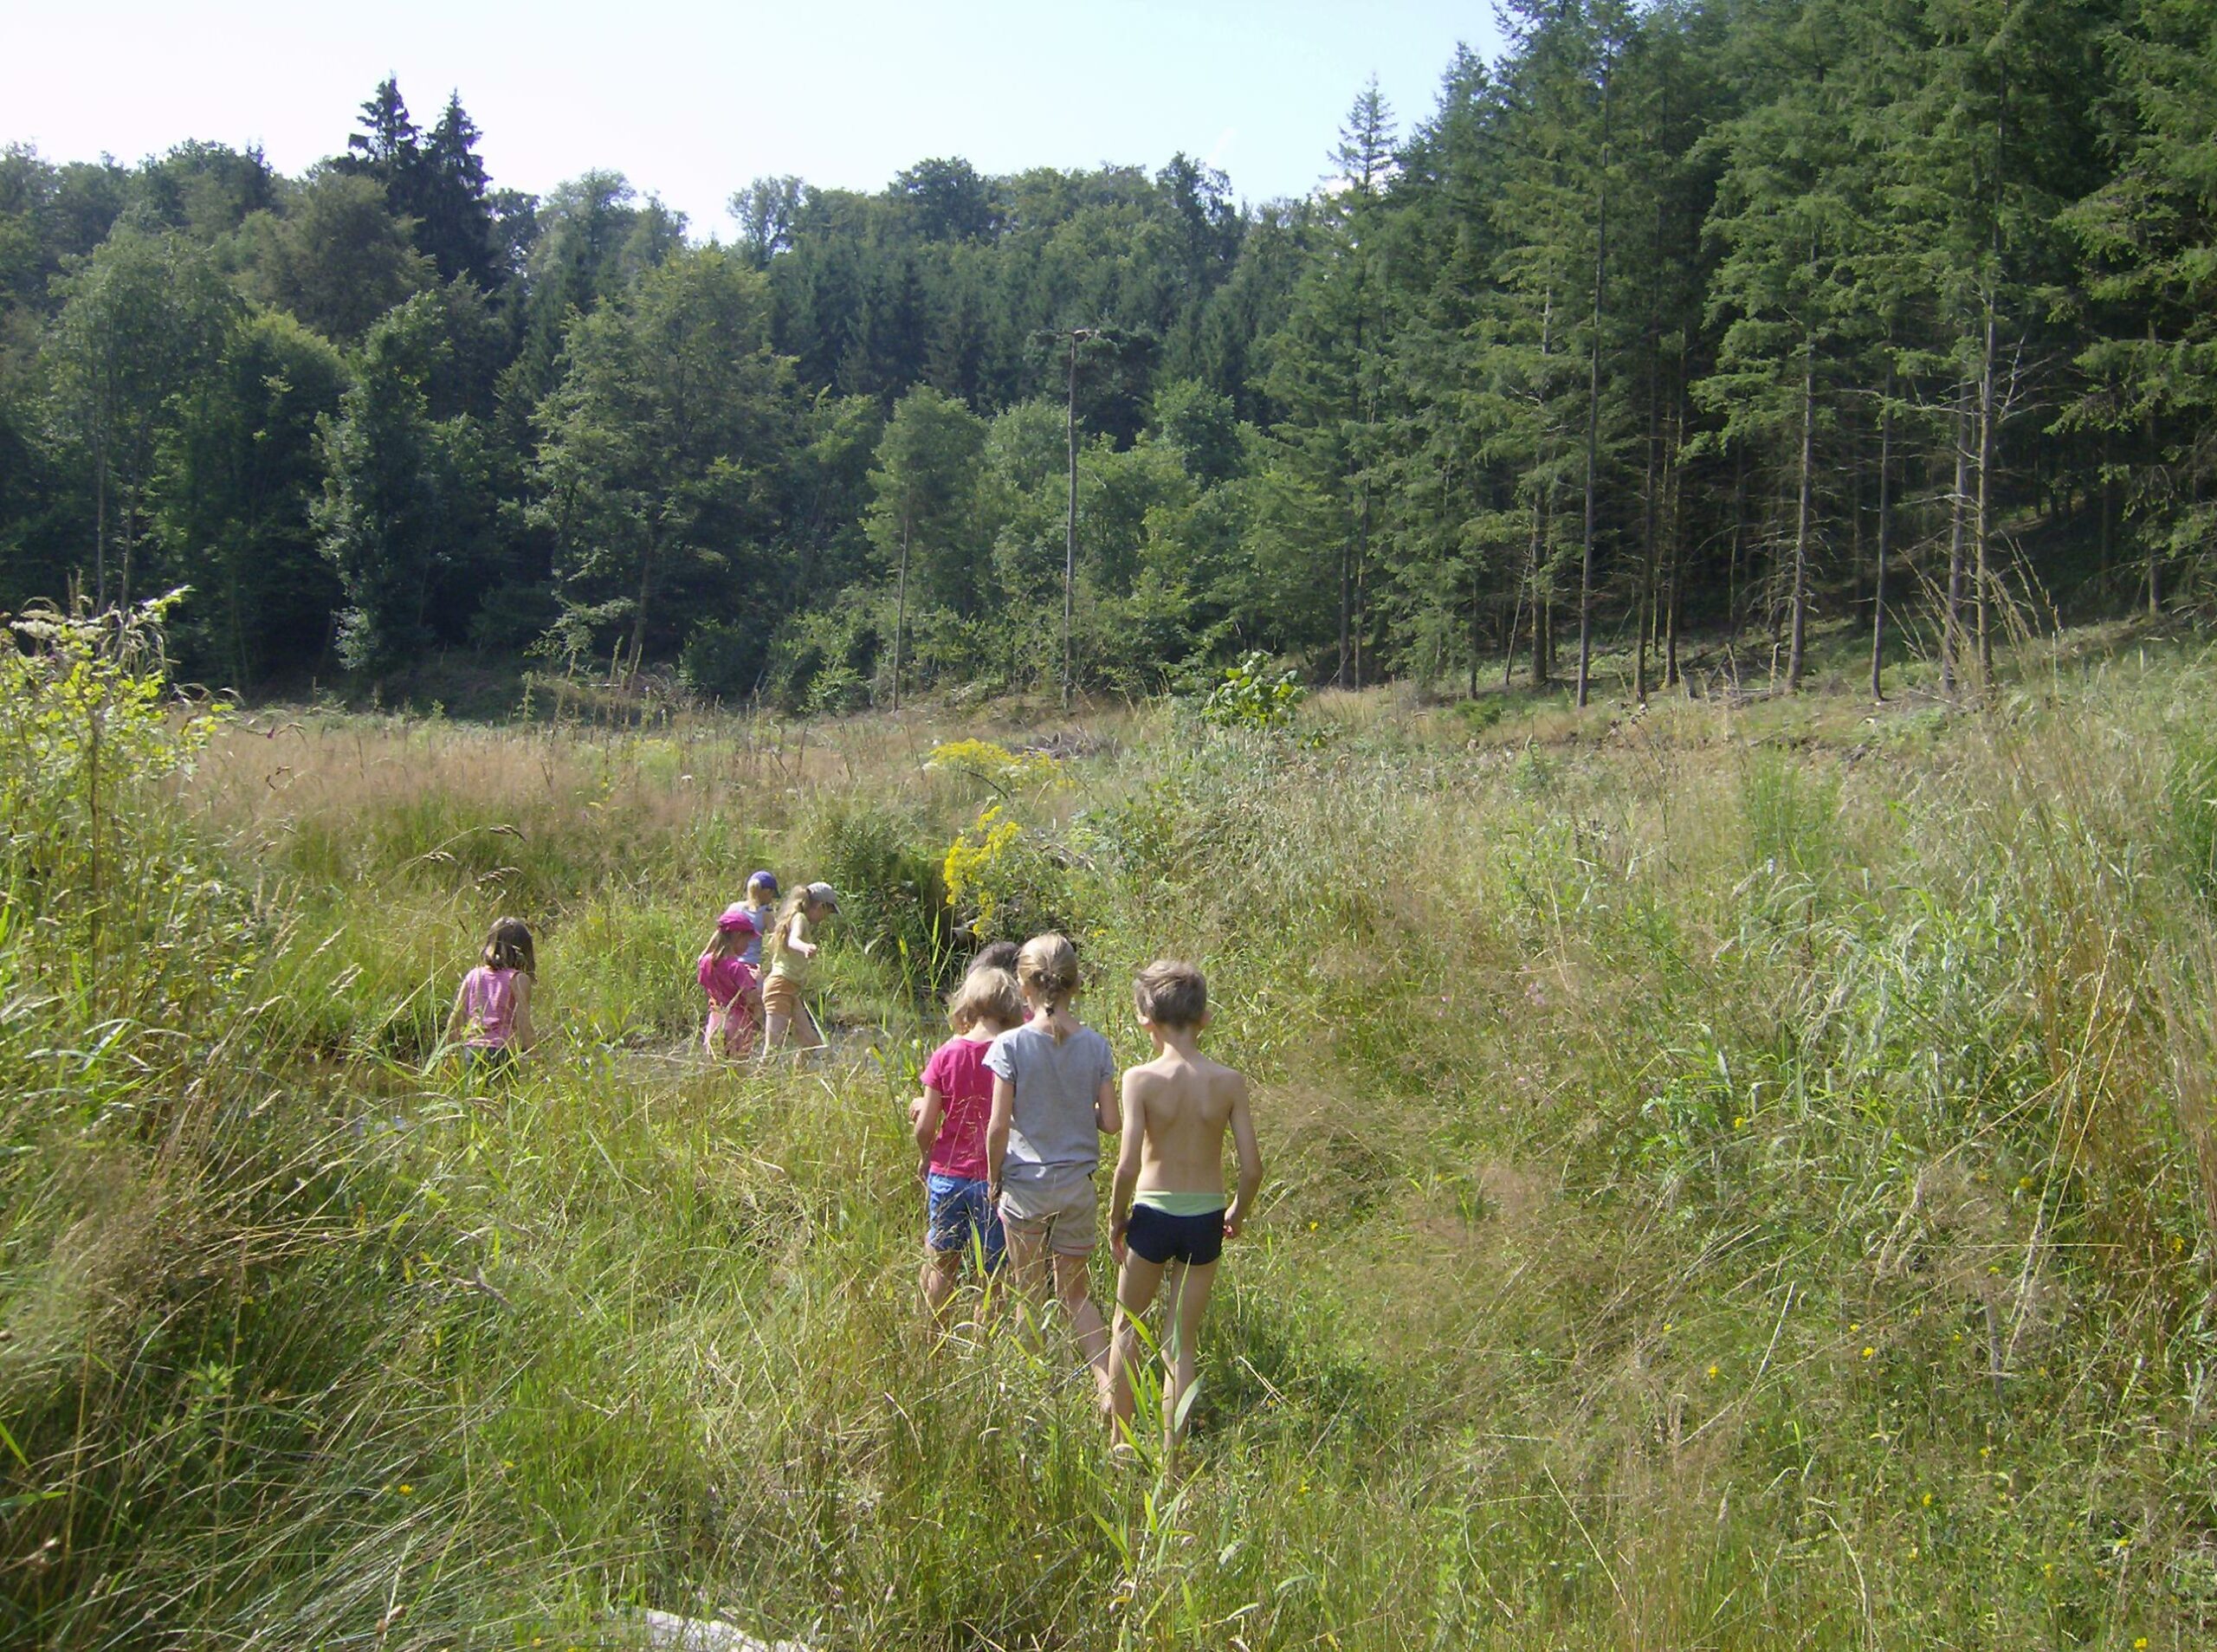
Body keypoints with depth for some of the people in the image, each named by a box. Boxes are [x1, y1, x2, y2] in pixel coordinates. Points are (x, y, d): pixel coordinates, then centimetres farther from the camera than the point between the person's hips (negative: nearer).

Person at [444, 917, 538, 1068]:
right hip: (502, 1052, -4)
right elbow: (524, 1025, -8)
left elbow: (454, 1022, 15)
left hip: (471, 1051, 5)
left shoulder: (473, 976, 14)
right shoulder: (518, 979, 0)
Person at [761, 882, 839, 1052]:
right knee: (774, 1046, -15)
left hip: (791, 991, 10)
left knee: (813, 1044, 6)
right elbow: (793, 941, -32)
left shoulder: (798, 919, 19)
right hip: (781, 986, -10)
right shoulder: (800, 918, -9)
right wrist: (806, 948, -54)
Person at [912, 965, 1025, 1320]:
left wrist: (927, 1159, 16)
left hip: (947, 1175, 2)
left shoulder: (946, 1054, -5)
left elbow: (924, 1127, -3)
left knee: (941, 1265, 20)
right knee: (993, 1277, 9)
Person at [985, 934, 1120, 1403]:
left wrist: (994, 1179, 1)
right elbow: (1110, 1122, -4)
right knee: (1076, 1291, 17)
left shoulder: (1011, 1045, -13)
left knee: (1031, 1295, 13)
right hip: (1077, 1187, 3)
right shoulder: (1095, 1046, -5)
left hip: (1024, 1185, -2)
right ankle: (1106, 1378, 3)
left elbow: (998, 1126, -14)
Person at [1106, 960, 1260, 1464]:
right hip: (1205, 1221, 2)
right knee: (1182, 1344, 13)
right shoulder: (1229, 1081, -7)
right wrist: (1237, 1214, 12)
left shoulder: (1141, 1079, -14)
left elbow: (1128, 1165, -18)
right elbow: (1252, 1167, -6)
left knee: (1127, 1327, 21)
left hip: (1152, 1215, -2)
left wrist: (1115, 1220, -1)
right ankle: (1170, 1457, 17)